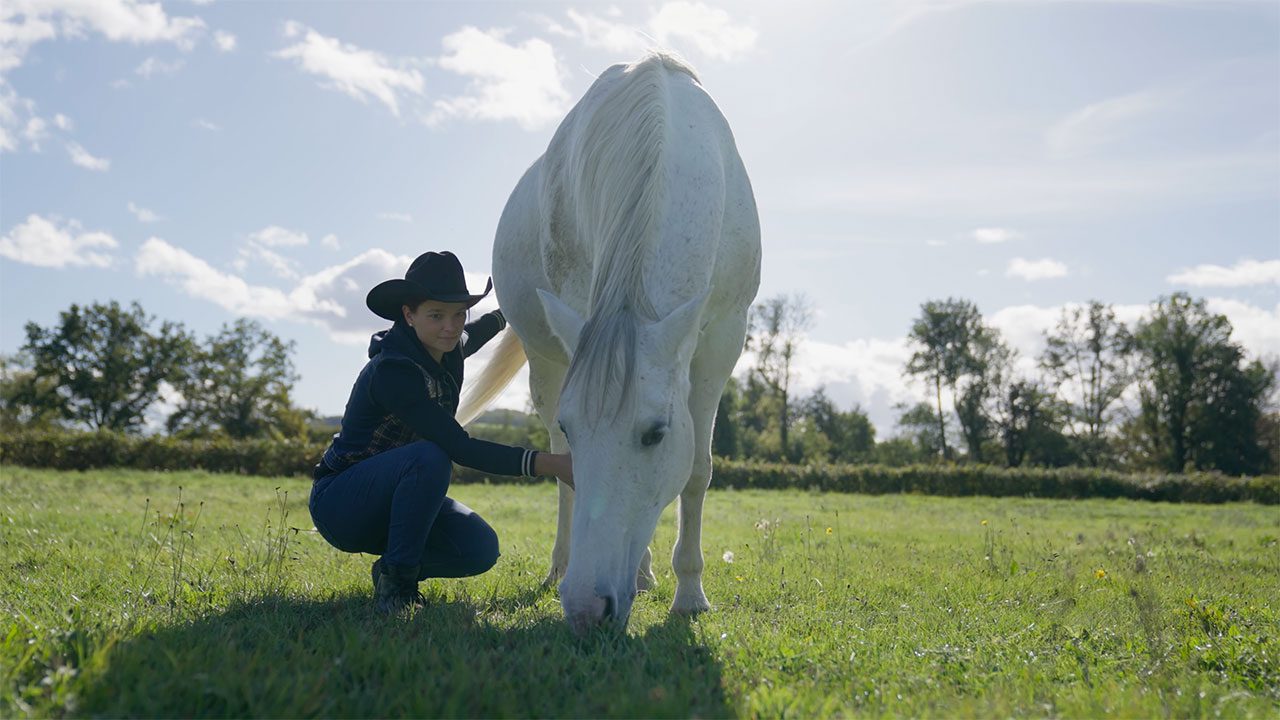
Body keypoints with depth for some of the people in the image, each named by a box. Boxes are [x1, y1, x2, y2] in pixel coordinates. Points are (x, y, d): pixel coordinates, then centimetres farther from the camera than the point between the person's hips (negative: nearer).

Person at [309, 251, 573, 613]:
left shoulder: (448, 351, -3)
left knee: (480, 549, -16)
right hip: (340, 503, -7)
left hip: (393, 499, 7)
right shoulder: (392, 371, -28)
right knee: (429, 457, -35)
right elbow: (461, 448, -36)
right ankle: (395, 579, -19)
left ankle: (399, 567, 10)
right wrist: (547, 463, -42)